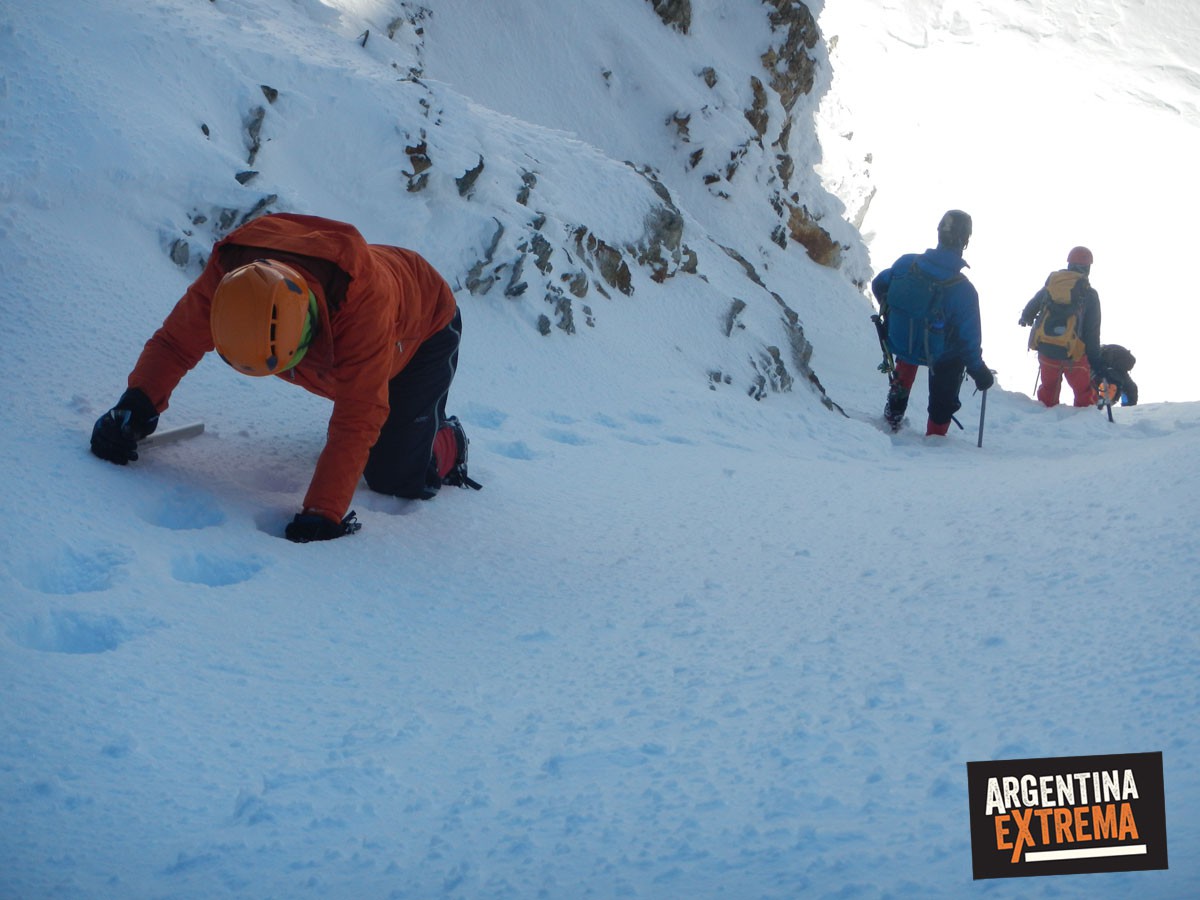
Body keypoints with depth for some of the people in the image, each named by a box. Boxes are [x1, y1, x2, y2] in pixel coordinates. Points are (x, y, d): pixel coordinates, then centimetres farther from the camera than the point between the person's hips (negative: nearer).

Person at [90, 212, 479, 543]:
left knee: (396, 479, -8)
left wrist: (322, 512, -48)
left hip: (424, 330, -5)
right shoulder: (226, 279, -36)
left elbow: (357, 419, -45)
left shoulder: (363, 297, -49)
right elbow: (175, 342, -22)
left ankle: (448, 442, 22)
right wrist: (135, 406, -40)